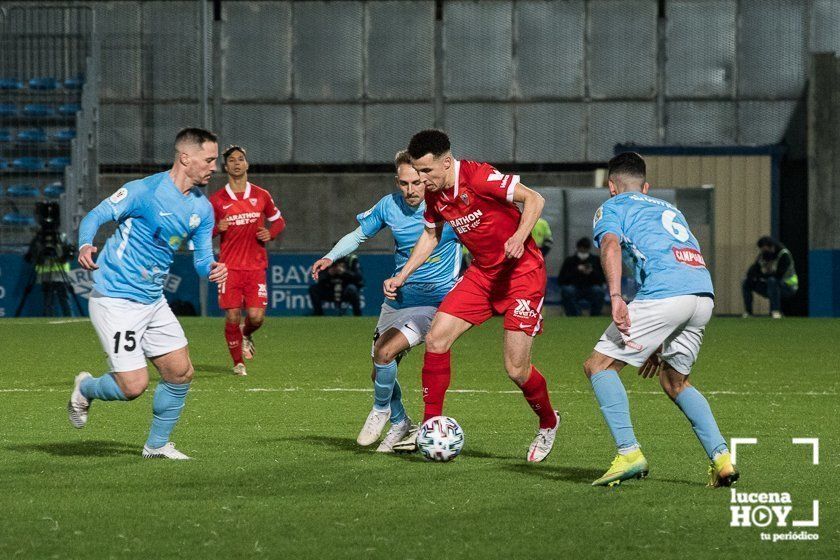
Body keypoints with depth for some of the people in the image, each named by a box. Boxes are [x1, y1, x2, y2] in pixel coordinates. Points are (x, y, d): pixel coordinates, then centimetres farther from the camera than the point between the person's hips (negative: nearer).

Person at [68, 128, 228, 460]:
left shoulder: (202, 208, 6)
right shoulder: (144, 190, -15)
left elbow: (202, 258, 11)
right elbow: (95, 216, -14)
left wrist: (212, 269, -14)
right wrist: (85, 245, -35)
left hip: (153, 301, 8)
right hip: (115, 300, -8)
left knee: (181, 373, 4)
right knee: (134, 386, -12)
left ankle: (157, 445, 23)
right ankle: (85, 390, 21)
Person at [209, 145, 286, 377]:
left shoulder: (261, 196, 6)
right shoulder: (216, 200, 2)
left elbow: (279, 221, 18)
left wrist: (270, 233, -3)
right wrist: (217, 229, -13)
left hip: (256, 266, 1)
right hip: (229, 267, -1)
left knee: (256, 316, -9)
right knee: (232, 316, -6)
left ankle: (247, 334, 28)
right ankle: (238, 363, 13)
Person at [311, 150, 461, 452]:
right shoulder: (389, 205, -2)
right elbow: (359, 234, 13)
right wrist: (330, 257, -3)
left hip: (435, 299, -5)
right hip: (398, 297, 5)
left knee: (385, 352, -23)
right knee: (380, 373, 5)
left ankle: (381, 410, 3)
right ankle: (400, 425, 30)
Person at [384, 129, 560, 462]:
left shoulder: (477, 176, -22)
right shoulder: (434, 195, 0)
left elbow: (533, 198, -19)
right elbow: (431, 235, 18)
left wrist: (520, 237, -35)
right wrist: (402, 276, 10)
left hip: (522, 272, -7)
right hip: (482, 273, 7)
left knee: (516, 368, -8)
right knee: (436, 337, -8)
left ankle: (548, 423, 20)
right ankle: (431, 423, 3)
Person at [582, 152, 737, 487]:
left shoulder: (612, 208, 16)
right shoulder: (669, 209, 36)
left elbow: (611, 245, -8)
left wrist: (615, 296, -22)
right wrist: (661, 346, 38)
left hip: (664, 295, -7)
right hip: (704, 294, 7)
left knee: (598, 365, 5)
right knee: (675, 382, 23)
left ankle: (629, 453, -9)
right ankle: (720, 457, 6)